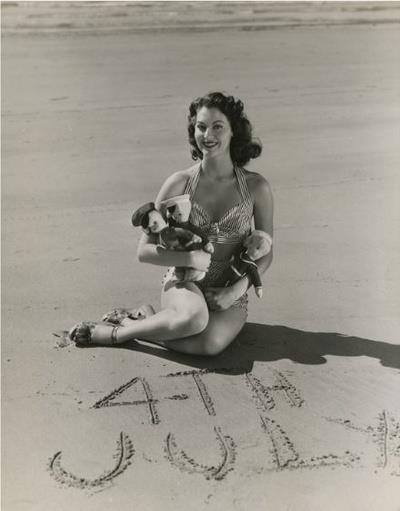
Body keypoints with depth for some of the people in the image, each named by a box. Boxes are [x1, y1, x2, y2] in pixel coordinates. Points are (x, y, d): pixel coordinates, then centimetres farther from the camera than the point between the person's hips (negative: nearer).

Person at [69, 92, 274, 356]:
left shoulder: (256, 187, -5)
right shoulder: (179, 183, -5)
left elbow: (265, 253, 5)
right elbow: (145, 250, -3)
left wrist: (237, 289, -11)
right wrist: (189, 259, -19)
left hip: (230, 294, 1)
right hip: (184, 283, -1)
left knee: (209, 343, -33)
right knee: (194, 317, -38)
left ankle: (145, 319, -8)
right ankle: (123, 330, -11)